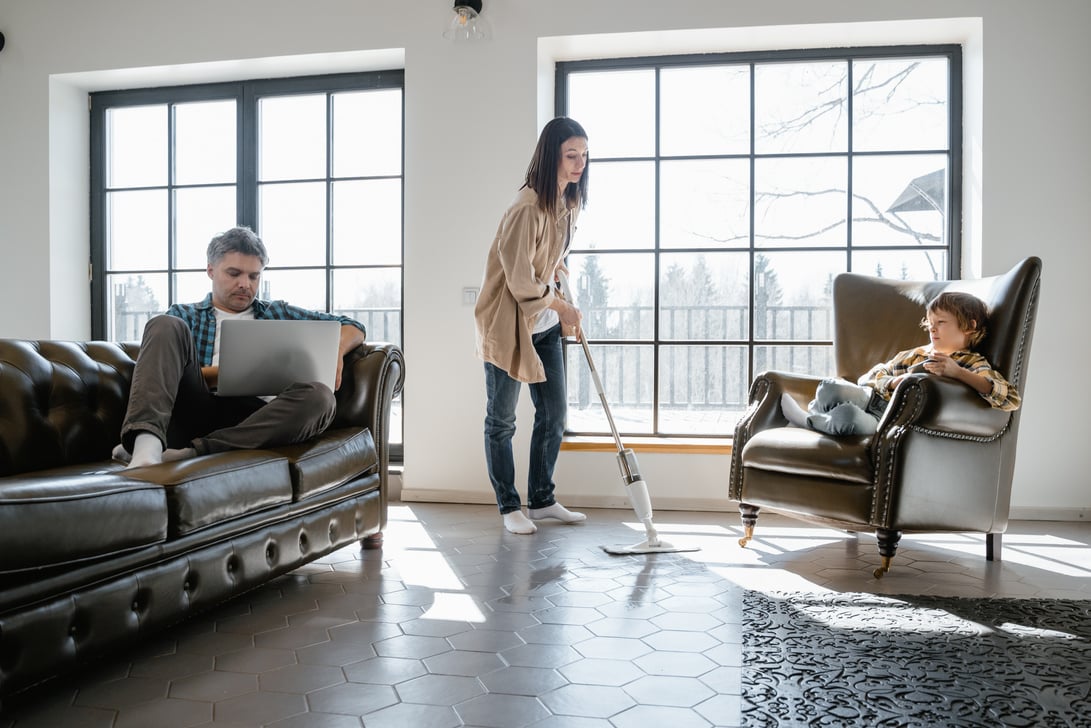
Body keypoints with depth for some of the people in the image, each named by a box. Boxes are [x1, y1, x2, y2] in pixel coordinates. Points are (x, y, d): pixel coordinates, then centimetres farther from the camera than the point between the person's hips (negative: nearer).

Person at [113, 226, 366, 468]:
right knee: (165, 325, -21)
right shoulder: (184, 315, 25)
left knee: (319, 396, -31)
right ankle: (146, 445, -42)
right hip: (196, 411, 0)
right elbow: (164, 372, 8)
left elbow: (352, 327, 27)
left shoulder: (278, 314, 30)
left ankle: (194, 452, -38)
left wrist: (334, 351, 3)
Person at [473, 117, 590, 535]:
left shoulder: (569, 202, 5)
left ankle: (542, 500, 24)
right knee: (501, 420, 4)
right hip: (507, 324, -8)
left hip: (544, 324, 9)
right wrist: (562, 307, -10)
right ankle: (509, 506, 18)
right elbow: (521, 282, -22)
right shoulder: (527, 207, -23)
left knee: (554, 412, 10)